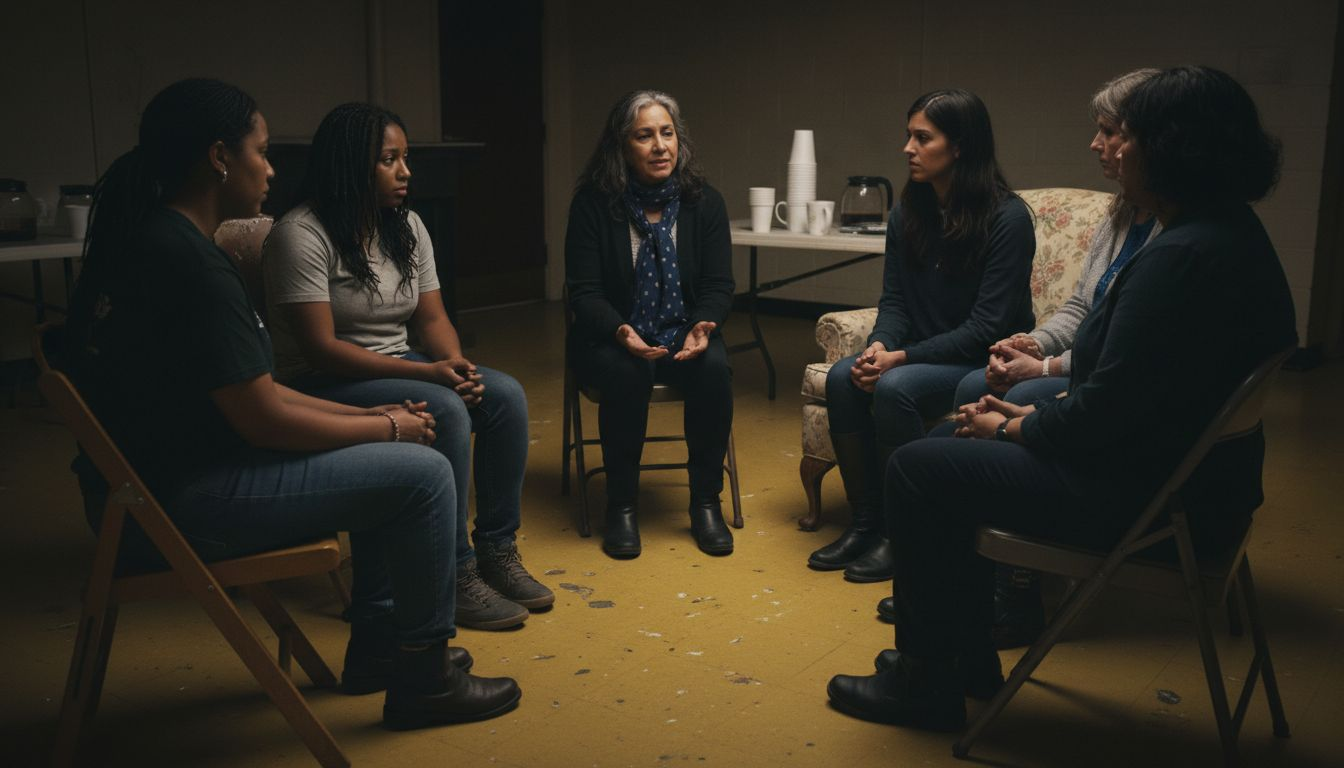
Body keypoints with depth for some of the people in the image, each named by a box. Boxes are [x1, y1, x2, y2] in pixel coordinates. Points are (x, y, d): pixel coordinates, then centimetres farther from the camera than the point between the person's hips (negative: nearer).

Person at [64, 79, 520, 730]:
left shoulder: (143, 236, 9)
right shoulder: (191, 264, -22)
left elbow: (249, 390, 11)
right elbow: (264, 420, -21)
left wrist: (368, 415, 7)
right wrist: (388, 426, -6)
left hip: (146, 482, 10)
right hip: (179, 505, -10)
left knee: (384, 458, 19)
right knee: (423, 473, -9)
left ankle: (376, 642, 28)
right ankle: (422, 679, 8)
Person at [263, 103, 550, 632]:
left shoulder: (407, 226, 8)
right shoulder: (302, 235, -16)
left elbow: (432, 318, 7)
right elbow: (321, 349, -21)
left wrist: (456, 364, -16)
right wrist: (427, 372, -26)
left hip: (399, 368, 7)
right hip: (324, 387, -7)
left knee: (506, 395, -16)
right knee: (444, 411, -31)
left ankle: (498, 550, -8)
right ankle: (454, 574, -21)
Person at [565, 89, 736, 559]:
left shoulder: (705, 202, 0)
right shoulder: (593, 204, -7)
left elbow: (719, 285, 1)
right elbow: (584, 291, -9)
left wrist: (704, 325, -22)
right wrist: (620, 331, -30)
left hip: (684, 336, 2)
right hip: (612, 339, -2)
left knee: (714, 368, -30)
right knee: (629, 372, -35)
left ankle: (706, 502, -13)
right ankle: (622, 506, -17)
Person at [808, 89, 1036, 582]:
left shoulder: (1007, 218, -15)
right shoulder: (907, 214, 6)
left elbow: (986, 327, -18)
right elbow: (894, 299, 7)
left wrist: (903, 357, -23)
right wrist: (880, 345, -16)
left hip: (985, 363, -6)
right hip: (923, 354, 6)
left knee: (895, 388, -31)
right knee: (842, 377, -20)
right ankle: (865, 521, -11)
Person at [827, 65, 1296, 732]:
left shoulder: (1182, 257, -26)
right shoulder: (1228, 230, 8)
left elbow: (1107, 409, -26)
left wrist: (1011, 429, -8)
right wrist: (1028, 416, 7)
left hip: (1143, 498, -11)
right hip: (1187, 474, 11)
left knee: (919, 470, -6)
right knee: (956, 451, 18)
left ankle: (926, 681, 11)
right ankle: (966, 657, 27)